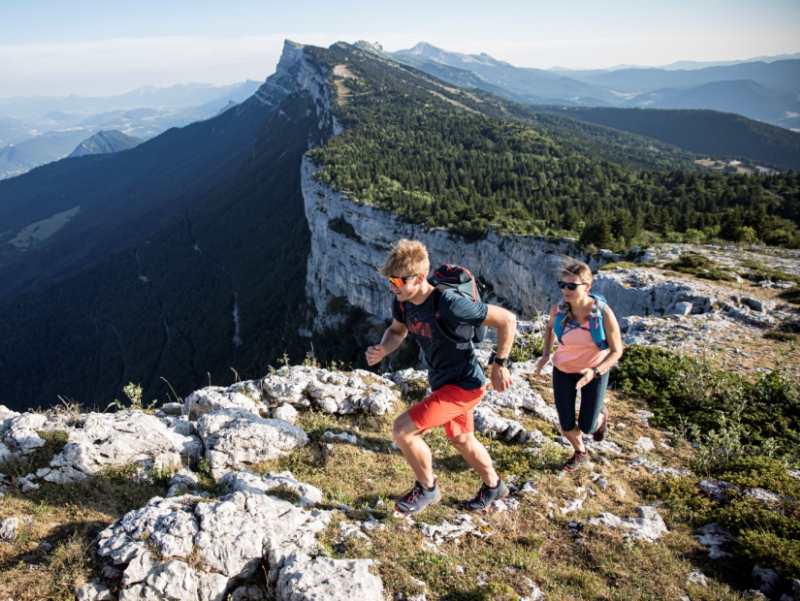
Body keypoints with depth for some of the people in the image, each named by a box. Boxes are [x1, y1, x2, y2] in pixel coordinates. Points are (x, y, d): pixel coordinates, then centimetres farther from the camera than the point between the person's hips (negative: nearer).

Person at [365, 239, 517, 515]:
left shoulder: (449, 304, -33)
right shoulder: (402, 302, -11)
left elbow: (507, 319, -26)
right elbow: (397, 331, 9)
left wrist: (500, 364, -17)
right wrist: (382, 349, -13)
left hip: (464, 384, -8)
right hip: (442, 381, 8)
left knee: (402, 430, -16)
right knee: (461, 440, 27)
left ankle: (427, 488, 11)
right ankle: (494, 485, 54)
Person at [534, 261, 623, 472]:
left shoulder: (603, 313, -27)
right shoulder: (558, 309, -18)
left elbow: (616, 351, -16)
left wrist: (594, 372, -31)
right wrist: (546, 355, -4)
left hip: (595, 371, -2)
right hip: (563, 370, 2)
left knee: (586, 427, 5)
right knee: (566, 424, 5)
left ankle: (601, 416, 43)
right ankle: (580, 453, 39)